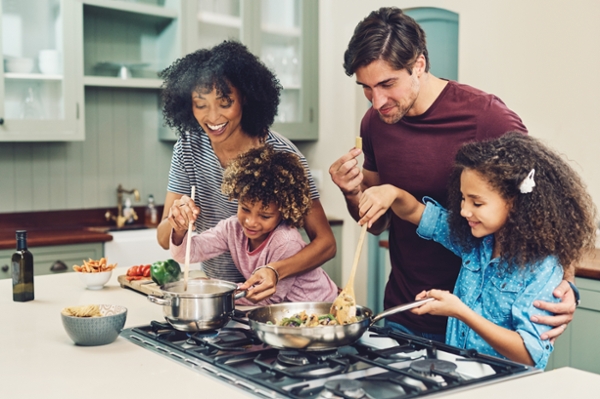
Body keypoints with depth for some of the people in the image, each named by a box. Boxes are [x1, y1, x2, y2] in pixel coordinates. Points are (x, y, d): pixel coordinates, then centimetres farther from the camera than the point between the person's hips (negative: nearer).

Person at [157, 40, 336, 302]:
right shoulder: (188, 148, -4)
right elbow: (165, 241, -1)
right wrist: (176, 220, -24)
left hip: (270, 297, -4)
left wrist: (276, 271, -31)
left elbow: (325, 242, -14)